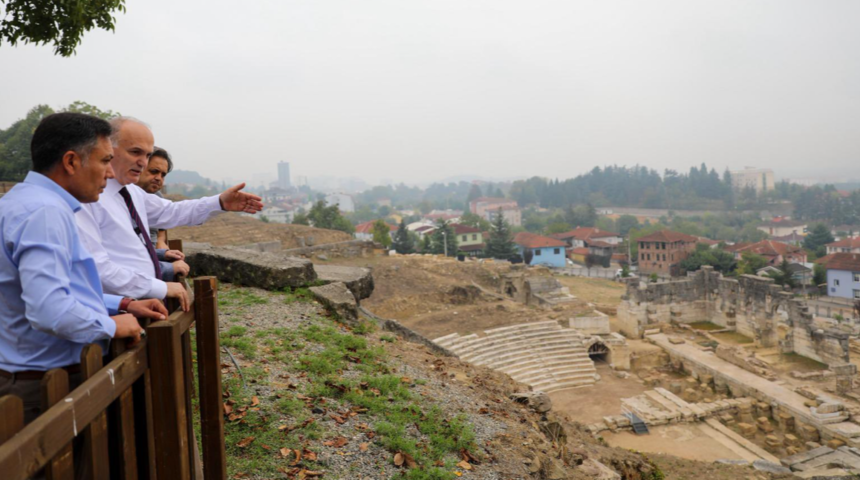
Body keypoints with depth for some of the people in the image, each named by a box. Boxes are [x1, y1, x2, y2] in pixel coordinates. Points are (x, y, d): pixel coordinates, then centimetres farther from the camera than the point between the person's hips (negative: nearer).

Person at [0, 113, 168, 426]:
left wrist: (123, 305, 13)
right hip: (52, 386, -10)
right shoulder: (44, 212, -21)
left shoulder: (27, 201, 13)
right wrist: (112, 325, -16)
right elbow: (49, 310, -32)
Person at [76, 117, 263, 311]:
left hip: (147, 298, 8)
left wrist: (220, 203, 13)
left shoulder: (132, 191, 13)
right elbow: (96, 267, -20)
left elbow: (169, 212, 26)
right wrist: (160, 287, -22)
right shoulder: (88, 195, -13)